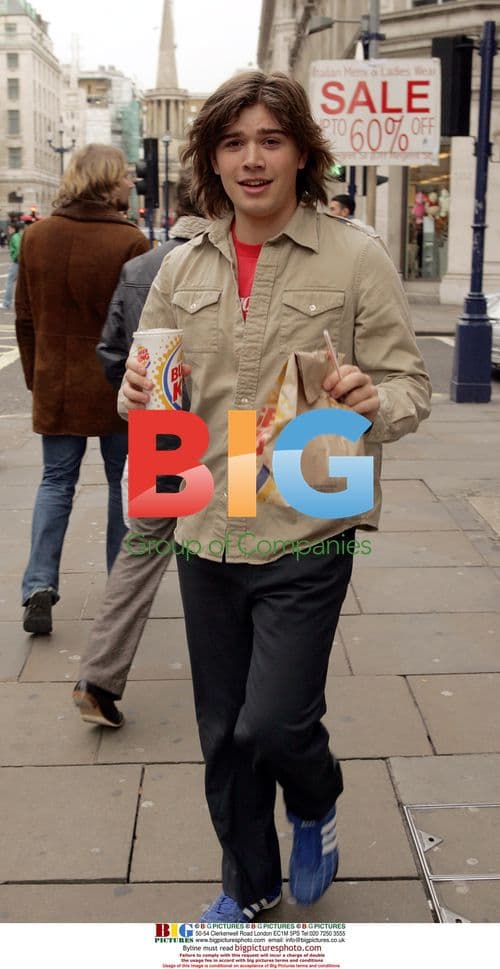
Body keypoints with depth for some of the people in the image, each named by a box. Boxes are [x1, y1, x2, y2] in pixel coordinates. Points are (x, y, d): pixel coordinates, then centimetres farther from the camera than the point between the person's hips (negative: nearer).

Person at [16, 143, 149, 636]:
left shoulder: (37, 237, 0)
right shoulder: (129, 243, -14)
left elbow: (25, 318, 7)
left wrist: (35, 377, 17)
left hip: (56, 387, 3)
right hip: (117, 389, -3)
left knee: (56, 481, 12)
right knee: (124, 484, 11)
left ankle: (39, 585, 0)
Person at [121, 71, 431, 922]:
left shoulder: (356, 258, -7)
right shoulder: (182, 268, 5)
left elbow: (411, 385, -5)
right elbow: (146, 385, 12)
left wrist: (374, 403, -27)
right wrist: (139, 395, -12)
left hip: (305, 536, -4)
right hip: (206, 533, 4)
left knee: (272, 725, -6)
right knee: (223, 736, 14)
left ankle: (315, 804, 33)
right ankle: (250, 885, 40)